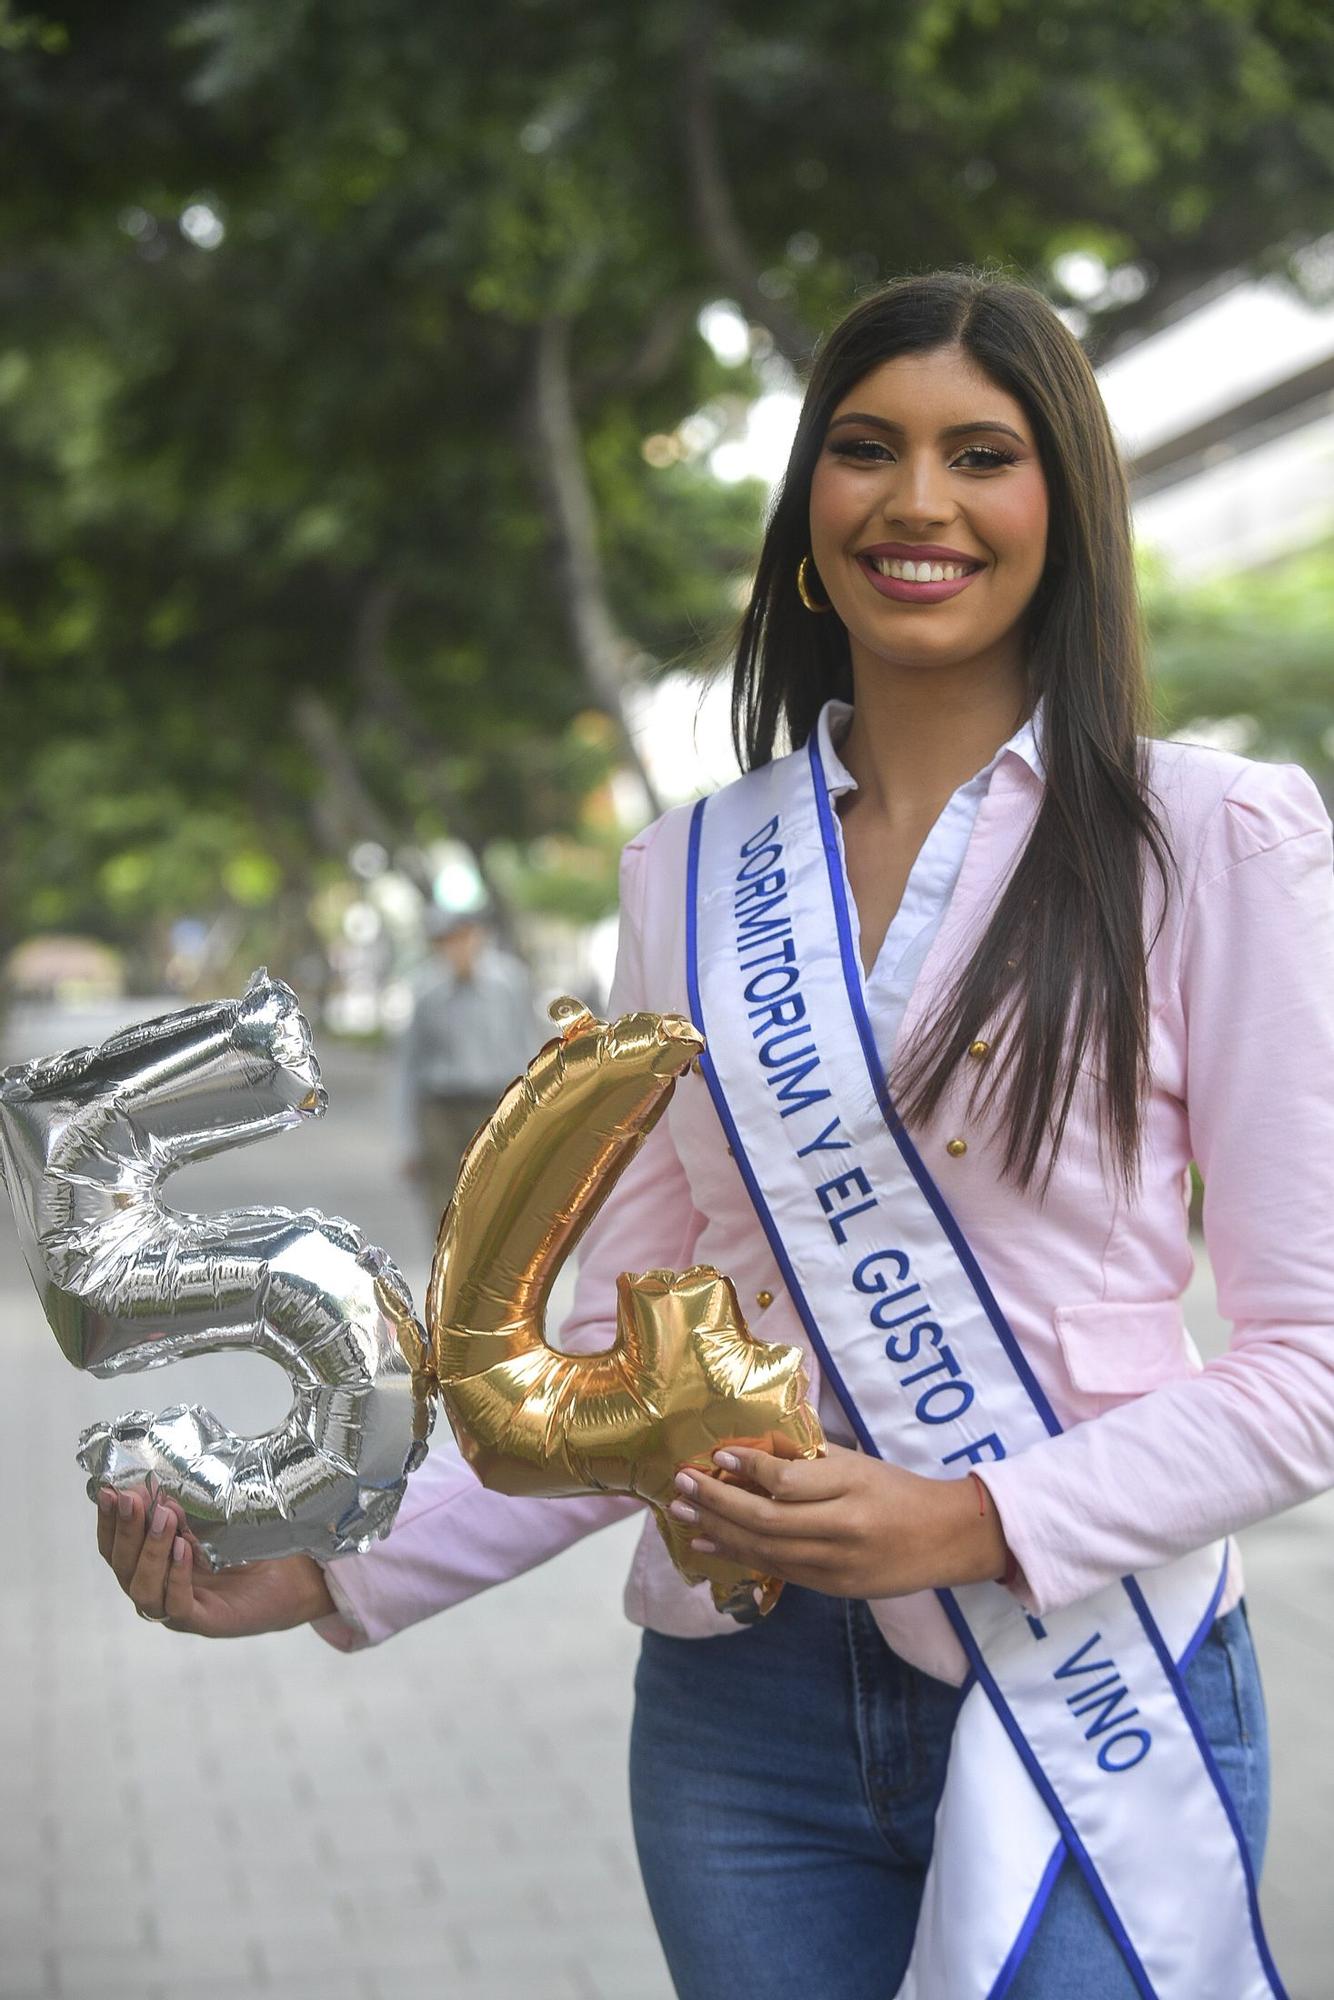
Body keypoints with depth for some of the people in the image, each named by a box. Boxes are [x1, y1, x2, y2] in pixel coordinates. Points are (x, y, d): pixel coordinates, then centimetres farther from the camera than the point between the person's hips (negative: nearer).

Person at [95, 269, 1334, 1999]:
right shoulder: (693, 878, 6)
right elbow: (627, 1356, 6)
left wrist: (977, 1522, -19)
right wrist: (332, 1565, -6)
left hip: (1094, 1703, -3)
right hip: (745, 1707, 3)